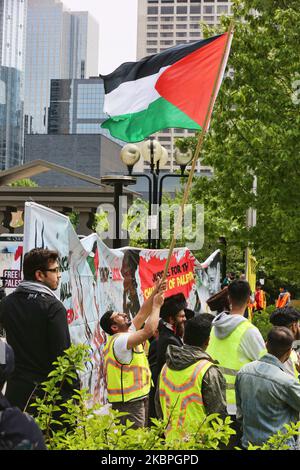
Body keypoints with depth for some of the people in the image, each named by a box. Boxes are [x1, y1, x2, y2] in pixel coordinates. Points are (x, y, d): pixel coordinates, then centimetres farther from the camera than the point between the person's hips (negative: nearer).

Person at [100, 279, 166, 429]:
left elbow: (142, 314, 14)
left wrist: (155, 292, 6)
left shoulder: (126, 333, 11)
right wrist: (156, 305, -14)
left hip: (138, 398, 10)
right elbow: (149, 330, -26)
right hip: (128, 402, -10)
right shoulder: (119, 341, -19)